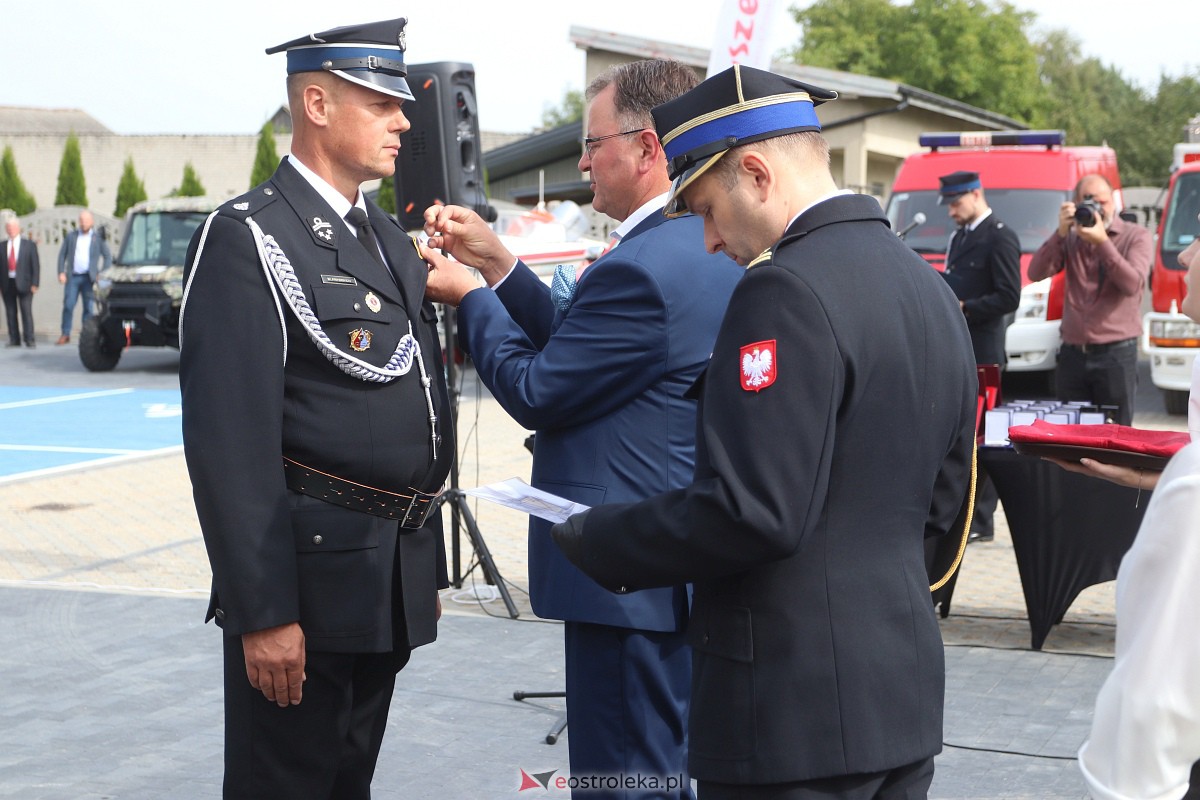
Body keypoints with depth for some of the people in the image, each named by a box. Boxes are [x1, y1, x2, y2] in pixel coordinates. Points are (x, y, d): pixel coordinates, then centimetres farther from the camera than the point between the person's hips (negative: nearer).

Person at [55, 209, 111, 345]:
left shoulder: (98, 237, 6)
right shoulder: (70, 236, 10)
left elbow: (108, 256, 6)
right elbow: (62, 255, 10)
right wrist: (61, 272, -3)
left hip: (89, 278, -1)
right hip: (72, 277, 1)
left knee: (88, 307, -2)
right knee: (68, 306, -6)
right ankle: (65, 334, 0)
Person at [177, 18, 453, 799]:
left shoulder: (392, 240, 14)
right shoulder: (246, 238, -12)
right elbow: (231, 444, -18)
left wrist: (430, 564, 19)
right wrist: (262, 612, -21)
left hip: (395, 580, 8)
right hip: (306, 579, -8)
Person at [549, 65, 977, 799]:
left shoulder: (789, 289, -18)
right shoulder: (931, 288, 11)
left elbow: (751, 511, -24)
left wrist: (594, 542, -11)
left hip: (796, 711, -9)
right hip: (906, 690, 9)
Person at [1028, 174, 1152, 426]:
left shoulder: (1136, 236, 0)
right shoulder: (1070, 239, 10)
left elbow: (1132, 284, -15)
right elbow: (1036, 273, -2)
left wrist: (1102, 242, -18)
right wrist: (1061, 233, -9)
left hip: (1116, 354, -3)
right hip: (1073, 353, 4)